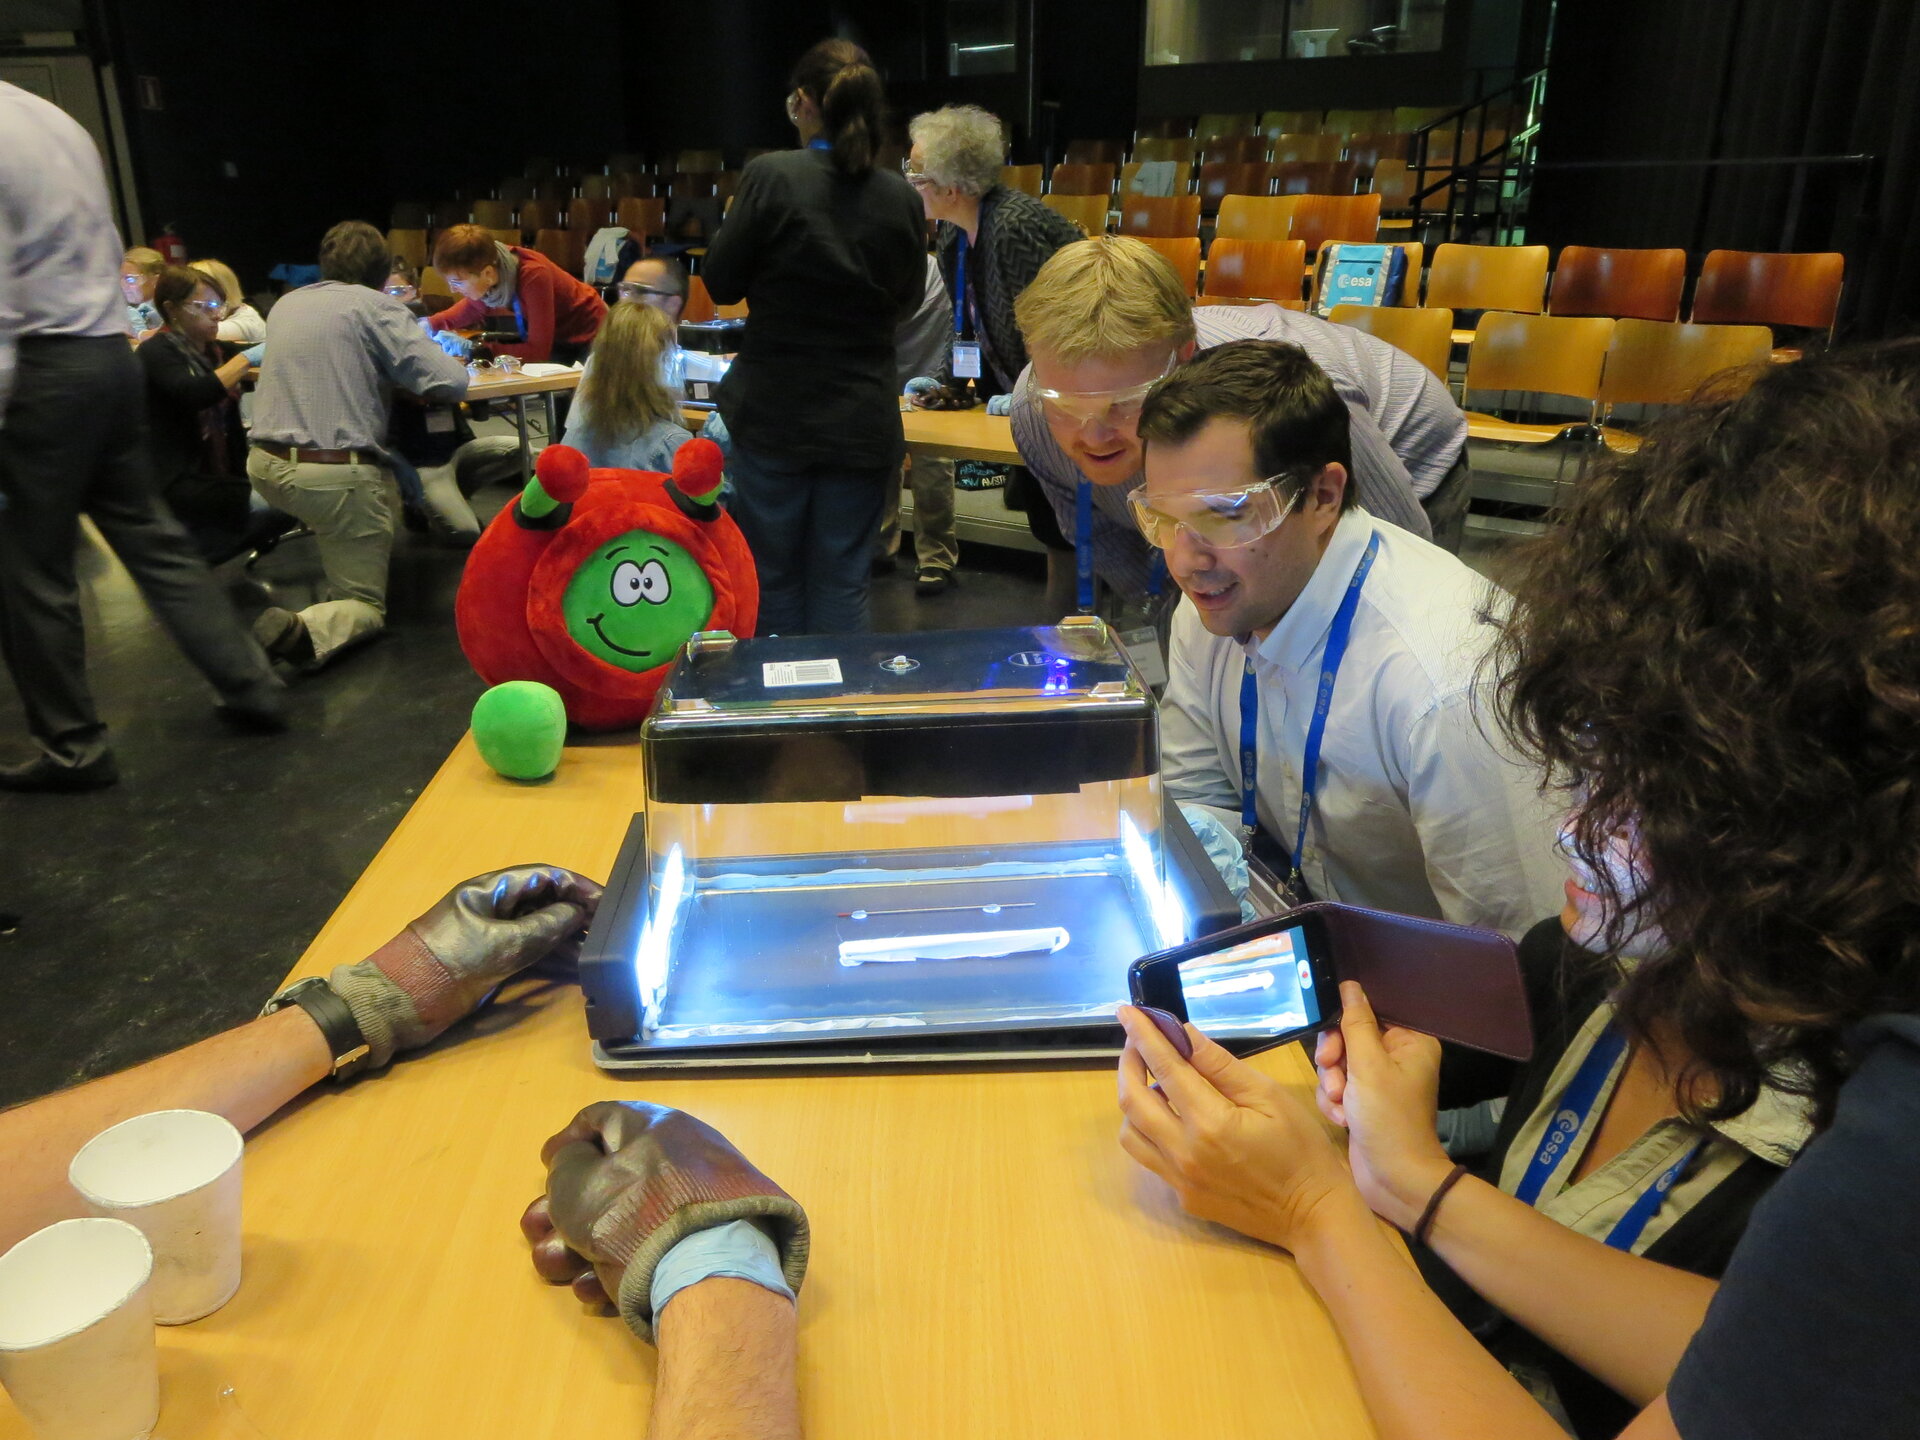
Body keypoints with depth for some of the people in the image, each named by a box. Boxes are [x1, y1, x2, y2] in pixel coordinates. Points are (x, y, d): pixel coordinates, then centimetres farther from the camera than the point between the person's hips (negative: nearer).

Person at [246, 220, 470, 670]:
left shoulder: (286, 304, 15)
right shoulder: (375, 306, -4)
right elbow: (450, 383, -10)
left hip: (265, 465, 7)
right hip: (332, 475, -7)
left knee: (383, 480, 35)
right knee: (366, 607, 1)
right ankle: (304, 631, -28)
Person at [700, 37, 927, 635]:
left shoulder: (769, 176, -11)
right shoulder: (900, 198, -2)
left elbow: (721, 283, -4)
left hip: (772, 413, -1)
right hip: (863, 422, 2)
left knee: (772, 578, 14)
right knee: (843, 586, 9)